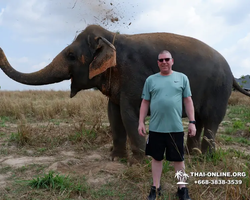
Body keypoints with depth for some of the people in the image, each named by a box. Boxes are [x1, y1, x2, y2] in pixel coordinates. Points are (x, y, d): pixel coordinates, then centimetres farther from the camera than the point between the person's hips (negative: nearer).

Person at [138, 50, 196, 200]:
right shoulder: (151, 80, 6)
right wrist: (141, 122, 2)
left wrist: (192, 122, -2)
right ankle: (156, 188, 25)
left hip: (176, 127, -1)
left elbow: (188, 101, 3)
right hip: (156, 128, 1)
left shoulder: (182, 78, 4)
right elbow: (145, 102, 7)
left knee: (179, 159, 9)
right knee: (157, 158, 11)